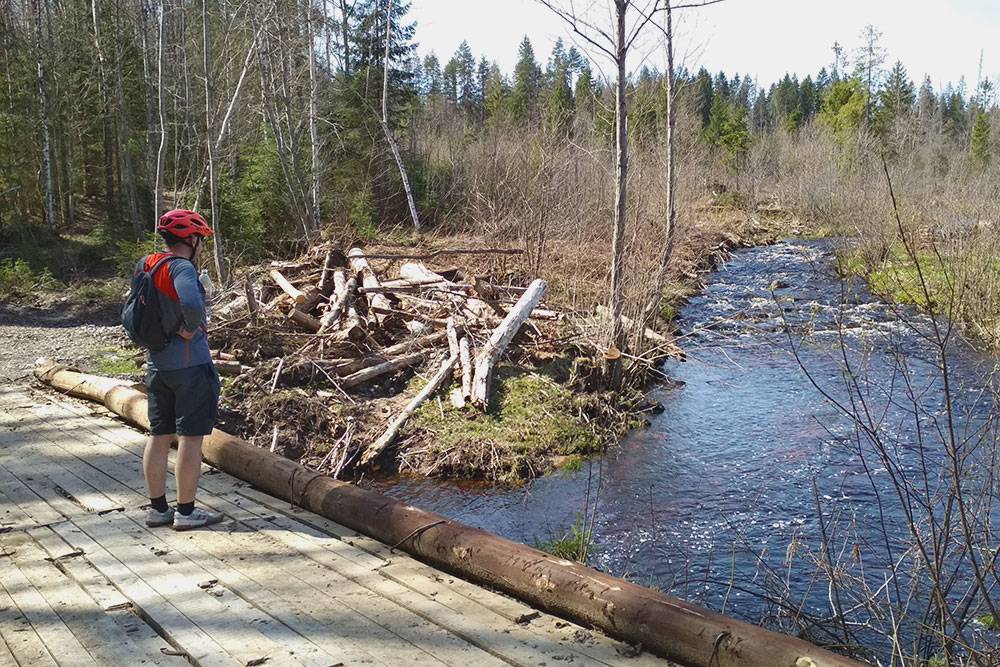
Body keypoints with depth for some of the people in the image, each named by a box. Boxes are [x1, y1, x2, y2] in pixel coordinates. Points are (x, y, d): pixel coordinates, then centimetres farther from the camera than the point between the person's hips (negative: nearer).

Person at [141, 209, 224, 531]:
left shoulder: (145, 264, 8)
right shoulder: (181, 267, -17)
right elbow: (192, 304, -35)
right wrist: (190, 328, -17)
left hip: (156, 365, 8)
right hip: (190, 365, -8)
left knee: (159, 436, 13)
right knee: (191, 437, 1)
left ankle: (157, 508, 22)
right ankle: (186, 511, 8)